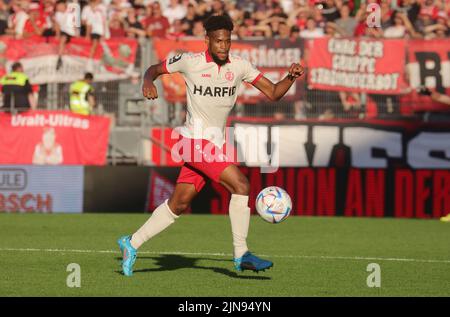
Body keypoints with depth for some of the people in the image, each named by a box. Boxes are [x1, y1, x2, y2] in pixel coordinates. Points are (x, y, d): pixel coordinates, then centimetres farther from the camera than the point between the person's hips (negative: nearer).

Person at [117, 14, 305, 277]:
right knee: (241, 184, -19)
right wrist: (148, 82, -14)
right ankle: (241, 255, -13)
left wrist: (291, 78, -17)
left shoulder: (239, 66, 3)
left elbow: (273, 93, 2)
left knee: (179, 203, 11)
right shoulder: (190, 62, -7)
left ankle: (132, 244, 23)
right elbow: (154, 69, 7)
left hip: (216, 144, 6)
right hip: (195, 141, -6)